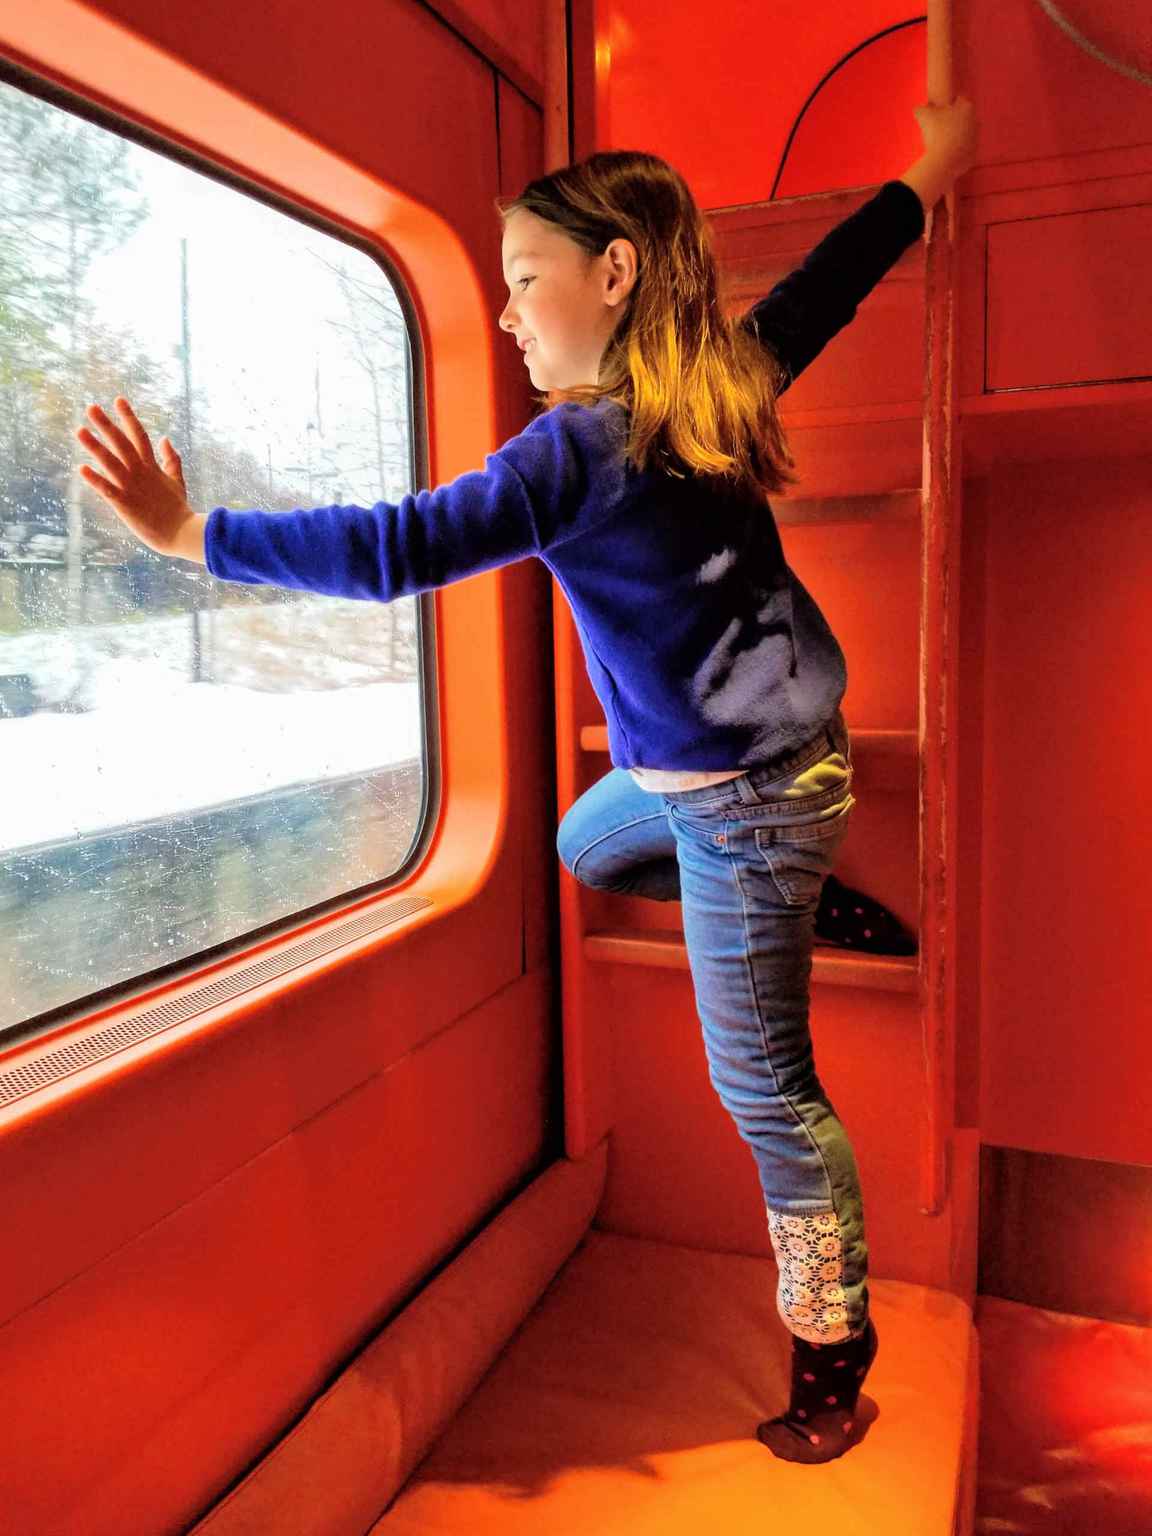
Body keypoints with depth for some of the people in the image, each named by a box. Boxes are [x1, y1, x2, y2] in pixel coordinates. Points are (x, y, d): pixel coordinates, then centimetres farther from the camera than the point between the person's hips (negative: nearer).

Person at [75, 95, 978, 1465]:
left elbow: (397, 550, -28)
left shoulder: (577, 449, -23)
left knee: (762, 1083, 3)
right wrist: (932, 170, 34)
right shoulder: (726, 378, 1)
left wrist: (194, 533, -24)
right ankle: (804, 899, 39)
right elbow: (830, 280, 17)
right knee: (585, 850, 32)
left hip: (739, 797, -9)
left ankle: (832, 1348, 22)